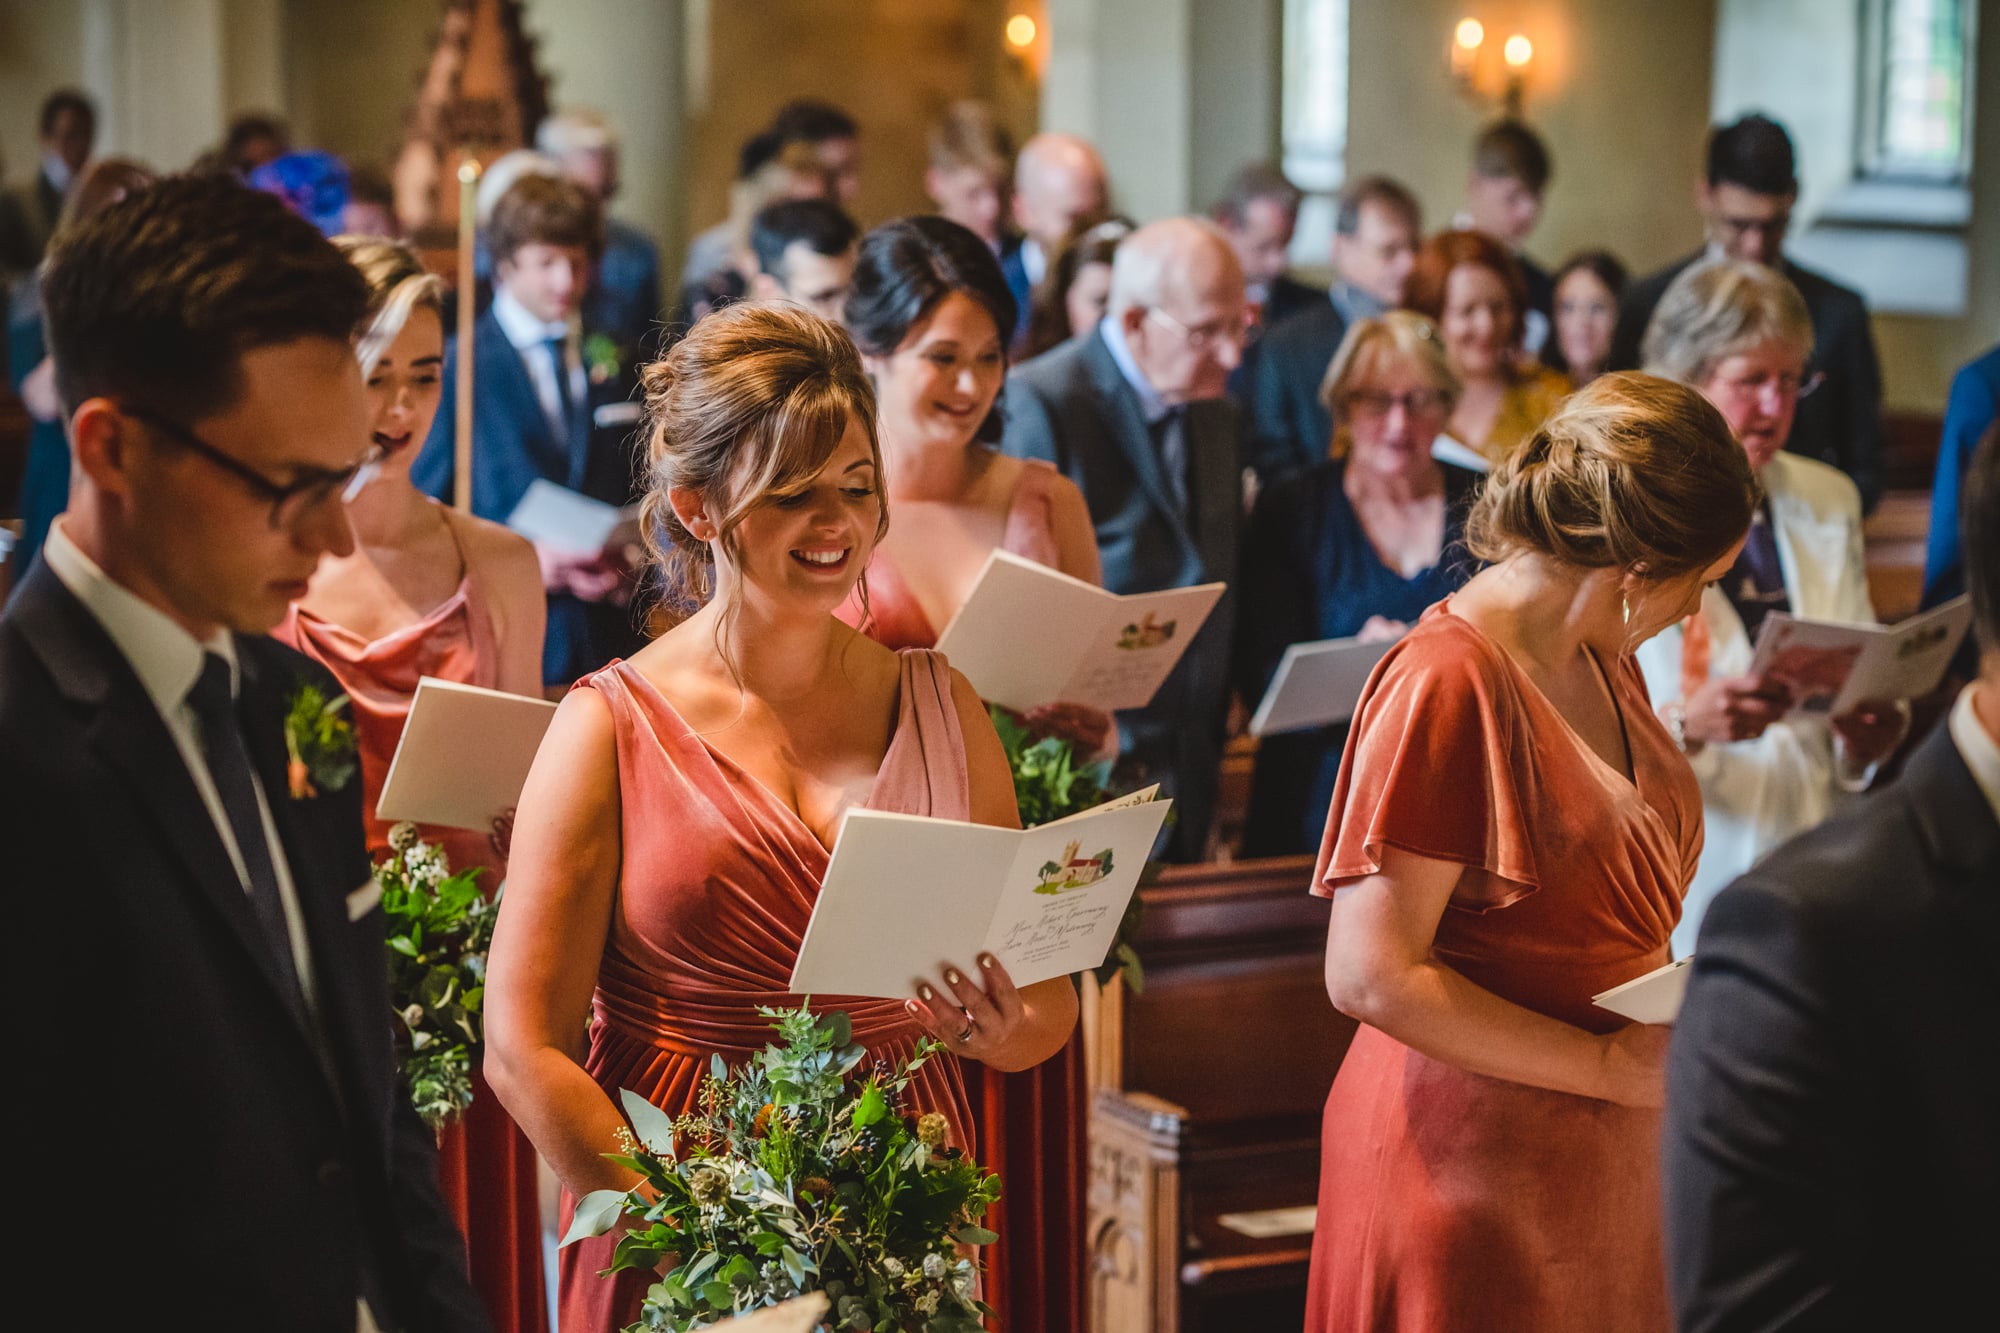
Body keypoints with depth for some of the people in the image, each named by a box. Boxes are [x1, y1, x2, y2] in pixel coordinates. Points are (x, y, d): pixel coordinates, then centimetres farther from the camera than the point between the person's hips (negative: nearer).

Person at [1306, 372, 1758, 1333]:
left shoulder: (1603, 661, 11)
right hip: (1476, 1172, -8)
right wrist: (1612, 1065, -19)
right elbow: (1370, 976, -21)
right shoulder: (1447, 681, -17)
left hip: (1606, 1163, 8)